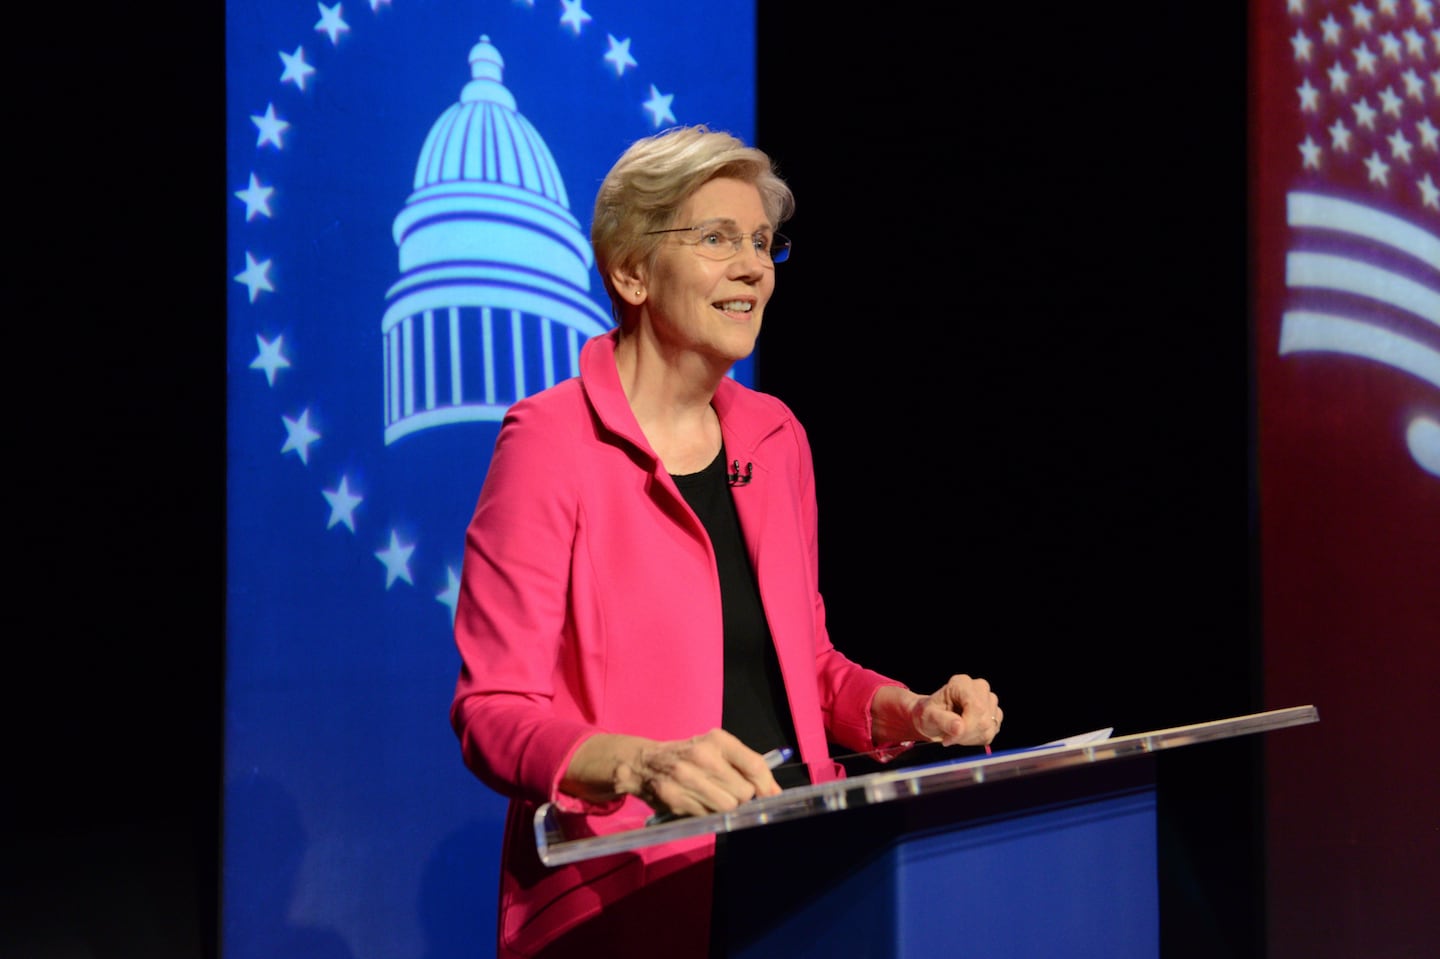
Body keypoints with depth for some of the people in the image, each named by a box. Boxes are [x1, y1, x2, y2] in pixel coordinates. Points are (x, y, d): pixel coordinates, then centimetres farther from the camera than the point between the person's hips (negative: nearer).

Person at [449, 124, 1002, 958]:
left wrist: (907, 711, 3)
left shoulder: (775, 435, 13)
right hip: (631, 891, -6)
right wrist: (643, 763, -28)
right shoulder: (553, 440, -7)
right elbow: (493, 714, -11)